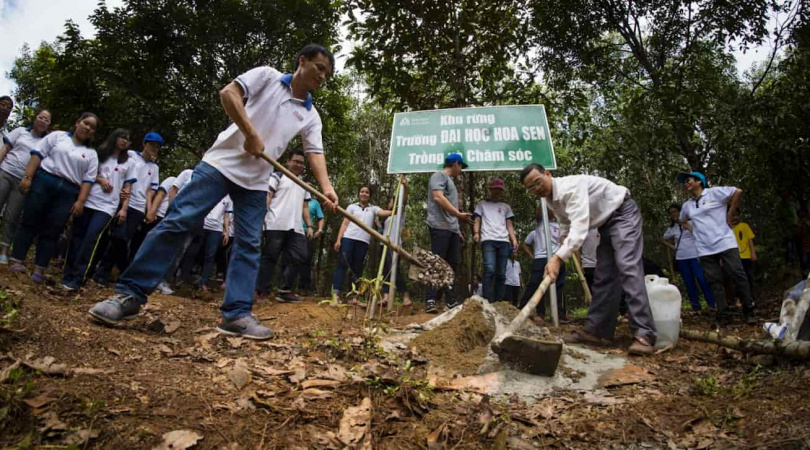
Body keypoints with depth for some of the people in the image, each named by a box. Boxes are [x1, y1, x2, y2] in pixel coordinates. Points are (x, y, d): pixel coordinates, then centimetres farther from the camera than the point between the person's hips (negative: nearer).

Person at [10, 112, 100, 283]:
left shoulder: (91, 154, 13)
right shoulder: (57, 136, 11)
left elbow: (88, 179, 6)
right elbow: (37, 154, 3)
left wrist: (80, 201, -5)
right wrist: (27, 177, -8)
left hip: (68, 192, 1)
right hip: (44, 181, -1)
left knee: (51, 232, 0)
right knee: (29, 222, -1)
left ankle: (39, 269, 1)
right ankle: (16, 260, 5)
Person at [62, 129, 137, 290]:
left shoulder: (129, 162, 12)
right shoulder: (99, 154, 13)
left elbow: (128, 187, 9)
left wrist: (124, 208, 0)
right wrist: (100, 180, -7)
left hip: (107, 206, -2)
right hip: (87, 201, 2)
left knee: (91, 238, -13)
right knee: (77, 236, 3)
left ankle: (77, 279, -12)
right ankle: (68, 275, 10)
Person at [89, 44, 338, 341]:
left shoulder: (310, 116, 11)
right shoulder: (267, 76, 3)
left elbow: (315, 154, 0)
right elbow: (228, 93, -8)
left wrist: (326, 188, -17)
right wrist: (251, 134, -16)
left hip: (256, 182, 5)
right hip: (221, 163, -4)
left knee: (249, 246, -2)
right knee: (176, 222, -9)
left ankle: (236, 315, 1)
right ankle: (129, 295, -2)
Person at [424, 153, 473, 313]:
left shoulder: (451, 181, 28)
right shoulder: (439, 175, 0)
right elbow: (438, 198, -16)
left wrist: (458, 229, 21)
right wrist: (459, 214, -19)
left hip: (452, 229, 9)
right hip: (440, 227, -9)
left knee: (451, 265, 6)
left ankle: (451, 301, 9)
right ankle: (430, 301, -11)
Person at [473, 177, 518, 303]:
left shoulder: (506, 207, 26)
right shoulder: (482, 204, 20)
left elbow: (509, 225, 19)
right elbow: (477, 221, 10)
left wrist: (514, 240, 3)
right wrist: (476, 233, -10)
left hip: (504, 241, 3)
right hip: (488, 240, -3)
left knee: (501, 273, -2)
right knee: (490, 270, -19)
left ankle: (499, 303, 0)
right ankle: (488, 302, -21)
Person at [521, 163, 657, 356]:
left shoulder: (571, 186, -29)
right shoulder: (551, 199, 0)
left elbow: (580, 226, -41)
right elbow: (566, 225, 20)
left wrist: (558, 257, -48)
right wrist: (565, 247, 10)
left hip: (623, 212, -9)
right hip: (606, 221, 9)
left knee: (627, 266, -23)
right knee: (603, 276, 4)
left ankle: (643, 334, -25)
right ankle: (597, 330, 6)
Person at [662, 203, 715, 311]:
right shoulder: (672, 228, 12)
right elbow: (664, 240, 25)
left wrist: (688, 227, -11)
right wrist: (672, 246, 11)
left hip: (695, 256, -4)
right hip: (681, 259, 4)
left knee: (702, 280, -13)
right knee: (689, 284, 5)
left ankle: (712, 305, -7)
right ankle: (696, 308, 11)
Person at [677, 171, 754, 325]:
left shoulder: (714, 192, -1)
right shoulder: (687, 205, 14)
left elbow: (738, 191, -8)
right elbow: (682, 221, 30)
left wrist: (729, 215, -7)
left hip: (725, 243, -4)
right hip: (705, 249, 5)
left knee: (738, 276, -3)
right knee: (715, 282, 3)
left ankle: (748, 312, 8)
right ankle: (722, 316, 6)